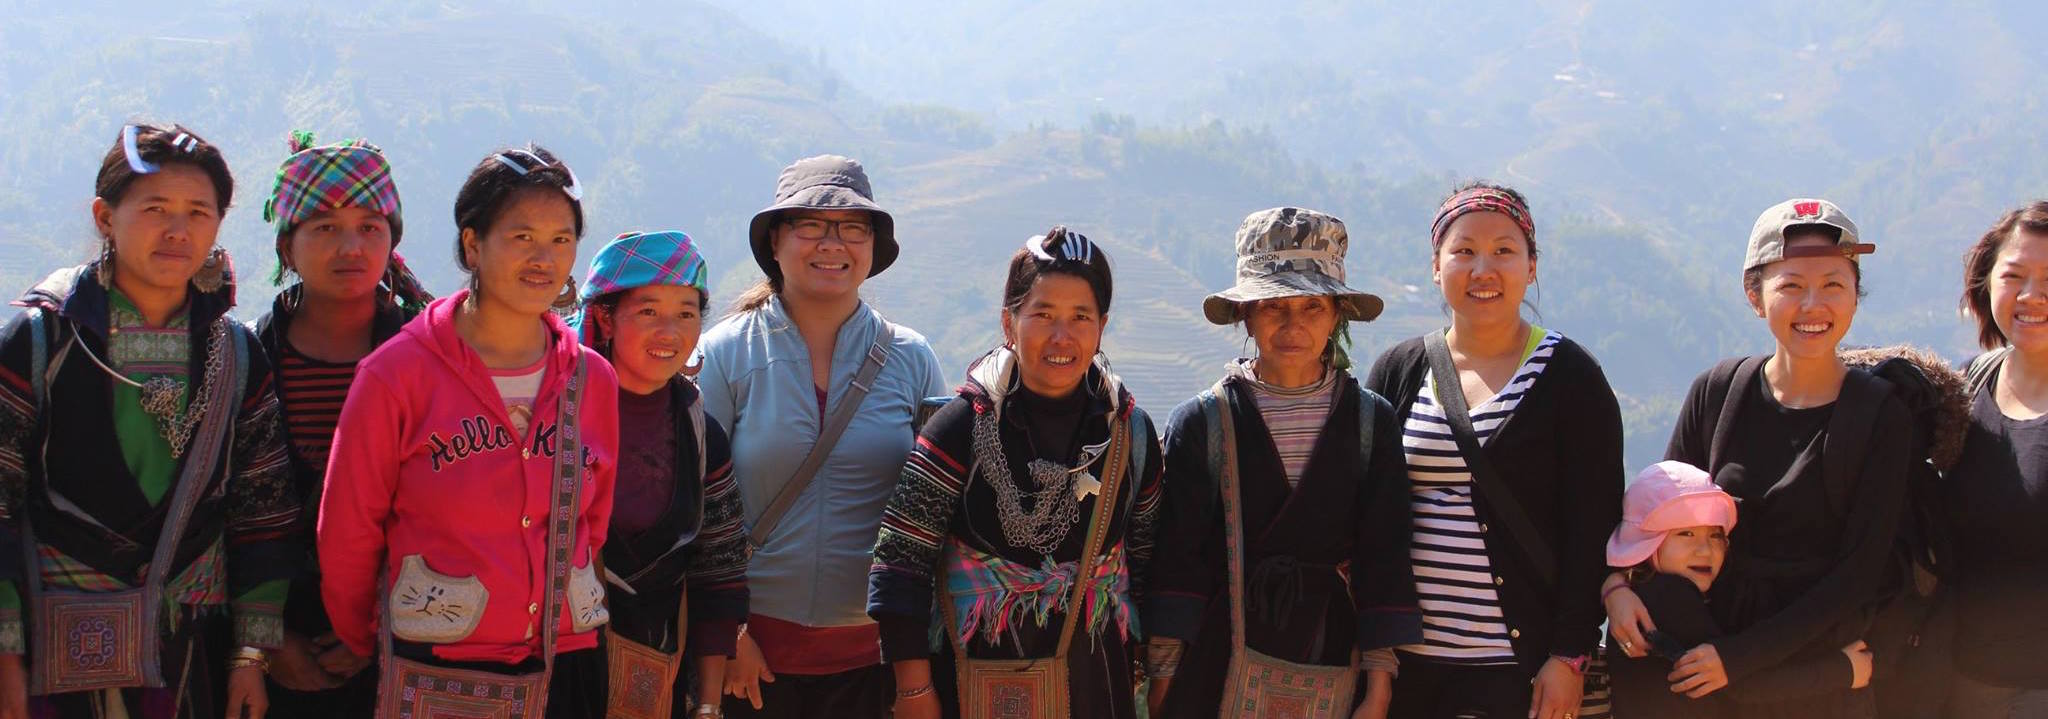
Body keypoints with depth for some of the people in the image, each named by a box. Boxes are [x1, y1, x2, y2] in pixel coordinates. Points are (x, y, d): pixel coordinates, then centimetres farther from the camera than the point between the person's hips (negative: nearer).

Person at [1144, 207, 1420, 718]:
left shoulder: (1371, 422, 3)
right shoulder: (1202, 422, 0)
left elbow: (1384, 556, 1)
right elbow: (1177, 559, -1)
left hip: (1332, 669, 1)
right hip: (1218, 670, -1)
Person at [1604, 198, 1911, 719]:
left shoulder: (1881, 414, -9)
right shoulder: (1717, 392, -2)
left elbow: (1860, 573, -12)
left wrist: (1741, 657, -18)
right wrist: (1616, 583, -14)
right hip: (1700, 675, 2)